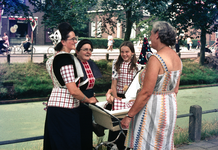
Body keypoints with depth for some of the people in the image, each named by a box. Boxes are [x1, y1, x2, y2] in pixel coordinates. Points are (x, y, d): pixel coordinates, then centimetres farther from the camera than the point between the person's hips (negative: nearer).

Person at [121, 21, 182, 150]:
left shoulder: (156, 59, -20)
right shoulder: (177, 58, 7)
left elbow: (146, 92, -23)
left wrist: (129, 116, -17)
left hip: (154, 109, -9)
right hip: (171, 108, 9)